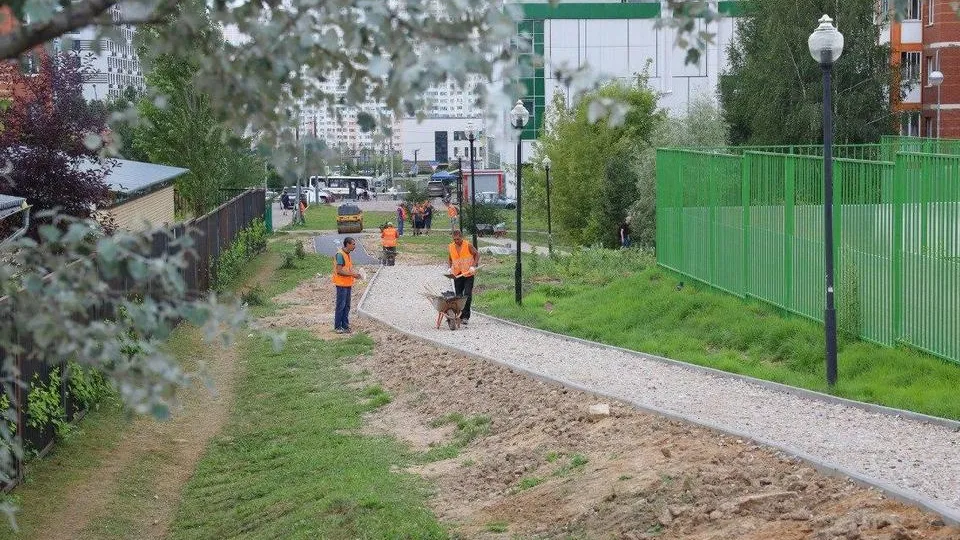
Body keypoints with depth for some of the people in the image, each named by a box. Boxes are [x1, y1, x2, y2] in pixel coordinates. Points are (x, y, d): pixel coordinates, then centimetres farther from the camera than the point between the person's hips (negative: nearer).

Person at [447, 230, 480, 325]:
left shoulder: (468, 245, -9)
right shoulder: (450, 247, 2)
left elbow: (477, 254, 0)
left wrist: (474, 266, -9)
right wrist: (450, 268, 3)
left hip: (468, 274, -4)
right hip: (457, 274, 4)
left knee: (467, 295, -10)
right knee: (458, 296, 6)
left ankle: (466, 316, -7)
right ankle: (460, 316, 14)